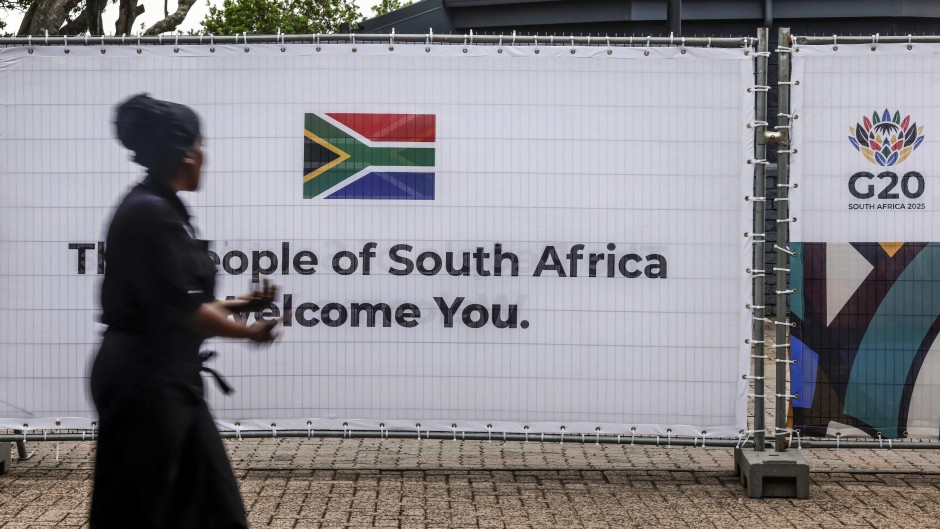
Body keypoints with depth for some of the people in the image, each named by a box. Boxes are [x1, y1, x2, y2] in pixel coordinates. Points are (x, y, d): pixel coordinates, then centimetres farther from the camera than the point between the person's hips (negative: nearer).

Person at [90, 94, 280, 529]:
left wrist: (240, 305, 14)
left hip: (166, 379, 10)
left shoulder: (161, 209, 11)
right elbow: (180, 308, -19)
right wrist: (249, 331, -6)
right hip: (143, 380, -10)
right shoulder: (149, 213, -19)